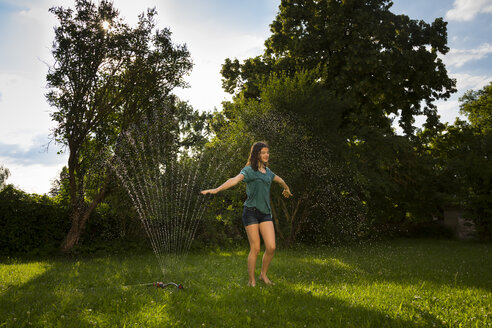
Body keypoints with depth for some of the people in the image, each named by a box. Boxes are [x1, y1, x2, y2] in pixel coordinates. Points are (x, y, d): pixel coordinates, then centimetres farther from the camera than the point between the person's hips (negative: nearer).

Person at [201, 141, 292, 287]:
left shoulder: (267, 171, 15)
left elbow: (279, 180, 36)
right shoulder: (249, 170, -6)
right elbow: (235, 180, -23)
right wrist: (216, 189, -39)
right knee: (255, 249, -4)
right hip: (251, 211, -5)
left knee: (271, 247, -4)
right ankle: (251, 281, 13)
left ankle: (263, 275, 18)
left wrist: (286, 189, 54)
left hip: (265, 213, 6)